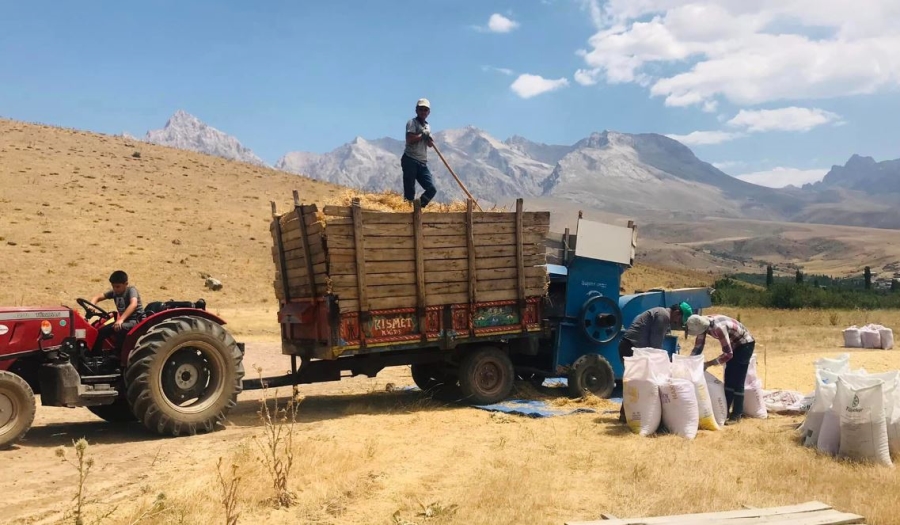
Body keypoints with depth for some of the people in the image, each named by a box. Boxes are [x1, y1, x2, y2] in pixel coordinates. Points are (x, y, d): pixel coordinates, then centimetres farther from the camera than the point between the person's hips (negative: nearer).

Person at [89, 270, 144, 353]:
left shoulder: (131, 290, -16)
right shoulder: (114, 292, 4)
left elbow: (133, 304, -35)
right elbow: (97, 298, 5)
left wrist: (121, 319, -46)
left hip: (137, 320, -8)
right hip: (123, 320, 8)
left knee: (119, 328, -36)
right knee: (100, 332, -6)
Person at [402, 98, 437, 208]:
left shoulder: (427, 126, 21)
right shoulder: (412, 122, -1)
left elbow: (431, 144, 13)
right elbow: (409, 140, -16)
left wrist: (428, 137, -6)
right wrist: (423, 135, -7)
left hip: (422, 163, 7)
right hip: (410, 160, -7)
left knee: (432, 189, -3)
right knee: (409, 192, -9)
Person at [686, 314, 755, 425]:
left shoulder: (718, 328, -37)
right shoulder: (702, 324, -14)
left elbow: (728, 354, -32)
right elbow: (698, 347, -2)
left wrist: (708, 364, -28)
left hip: (745, 344, -8)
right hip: (734, 344, 8)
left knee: (737, 380, -8)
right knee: (729, 379, 10)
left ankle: (737, 415, -2)